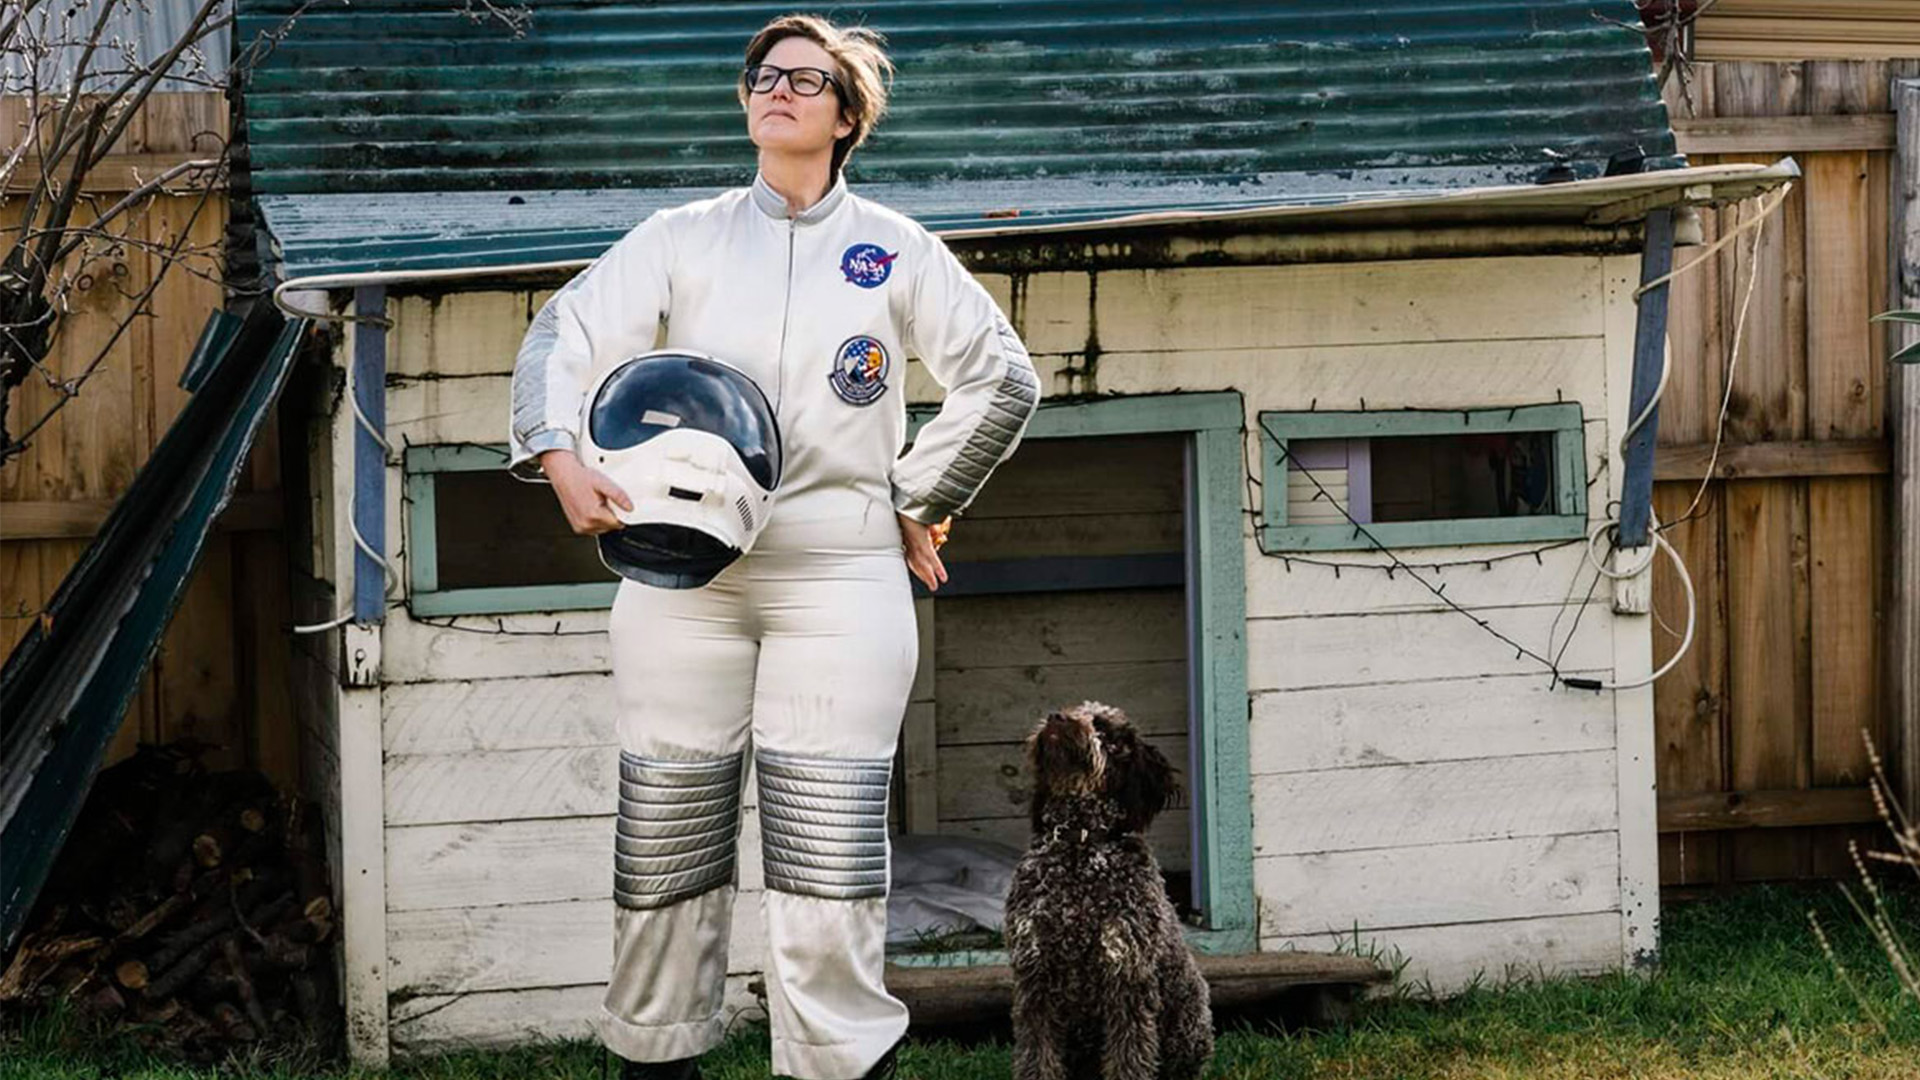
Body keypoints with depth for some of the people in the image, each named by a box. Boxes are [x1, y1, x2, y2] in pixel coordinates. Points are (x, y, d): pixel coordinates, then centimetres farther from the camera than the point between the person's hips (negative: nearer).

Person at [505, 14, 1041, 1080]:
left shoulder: (897, 252, 12)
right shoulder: (679, 239, 12)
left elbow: (1002, 380, 17)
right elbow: (563, 337, 1)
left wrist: (918, 502, 13)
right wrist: (559, 456, -17)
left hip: (839, 577, -1)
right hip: (682, 572, 1)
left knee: (828, 850, -7)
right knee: (665, 839, 2)